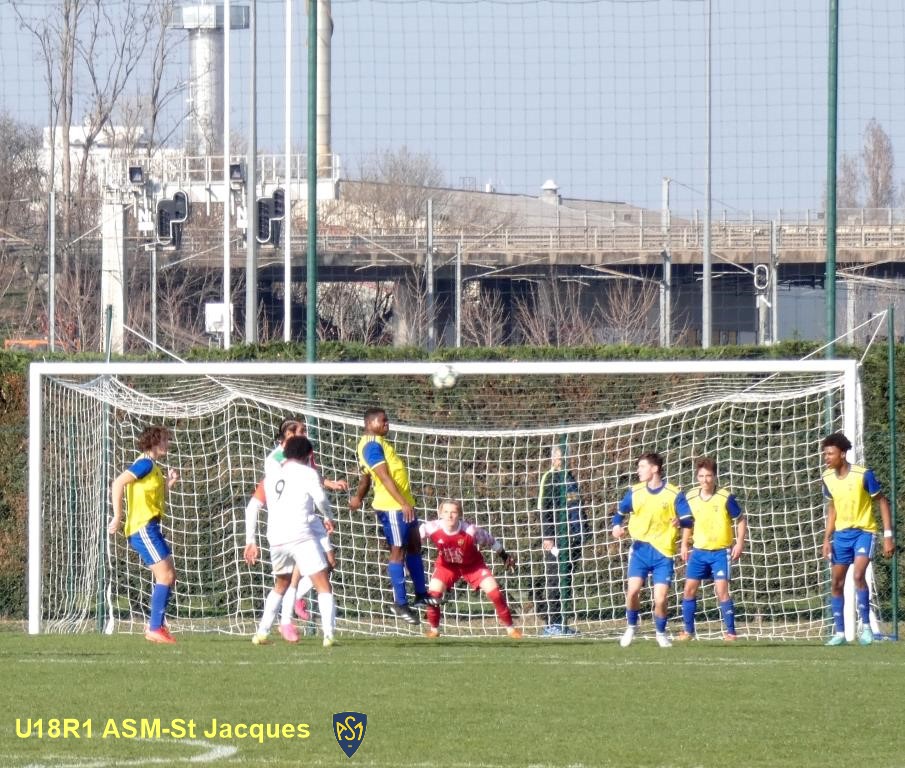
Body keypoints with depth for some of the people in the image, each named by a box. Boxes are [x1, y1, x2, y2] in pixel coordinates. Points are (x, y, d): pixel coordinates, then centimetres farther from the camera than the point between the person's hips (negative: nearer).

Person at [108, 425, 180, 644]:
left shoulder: (153, 466, 19)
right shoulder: (145, 464, -11)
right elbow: (118, 483, -22)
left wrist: (169, 483, 12)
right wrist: (117, 517, -23)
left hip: (150, 528, 10)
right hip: (142, 528, -10)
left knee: (168, 576, 12)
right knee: (165, 576, -11)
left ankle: (157, 624, 14)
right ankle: (155, 628, -11)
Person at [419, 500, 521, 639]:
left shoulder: (470, 531, -33)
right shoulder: (433, 528, -32)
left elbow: (488, 540, -14)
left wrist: (504, 555, -3)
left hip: (472, 564, -1)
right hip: (446, 565, 1)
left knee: (493, 590, -11)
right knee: (434, 591, -18)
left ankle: (509, 628, 6)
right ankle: (434, 629, 5)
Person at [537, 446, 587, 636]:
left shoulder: (570, 478, 18)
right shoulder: (551, 479, -5)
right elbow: (545, 510, -10)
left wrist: (582, 532, 20)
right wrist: (547, 537, -16)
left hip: (573, 536, 8)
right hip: (557, 538, -8)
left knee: (566, 580, 7)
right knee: (555, 580, -8)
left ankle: (560, 623, 11)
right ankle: (552, 623, -8)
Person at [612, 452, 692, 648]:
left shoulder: (673, 494, -5)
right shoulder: (635, 492, 4)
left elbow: (688, 520, -8)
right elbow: (620, 513, 15)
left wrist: (679, 521, -31)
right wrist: (617, 526, -7)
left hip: (663, 552, -2)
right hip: (640, 549, 2)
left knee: (660, 598, -8)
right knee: (633, 590, -16)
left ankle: (661, 633, 18)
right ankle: (631, 627, 9)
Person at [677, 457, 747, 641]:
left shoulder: (725, 497, -12)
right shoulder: (691, 497, 0)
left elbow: (741, 520, -3)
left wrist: (740, 543, -11)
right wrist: (684, 545, 12)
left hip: (721, 551, -4)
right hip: (699, 551, 4)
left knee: (722, 590, -13)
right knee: (689, 589, 3)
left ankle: (730, 631, -3)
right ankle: (688, 631, 15)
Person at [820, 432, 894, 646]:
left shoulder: (863, 475, -18)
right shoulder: (828, 478, -1)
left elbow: (882, 502, -9)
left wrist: (888, 535, -13)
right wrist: (827, 539, 8)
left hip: (863, 531, -6)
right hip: (841, 533, 6)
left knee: (858, 575, -24)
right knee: (836, 582, 5)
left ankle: (866, 626, -13)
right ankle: (839, 632, 15)